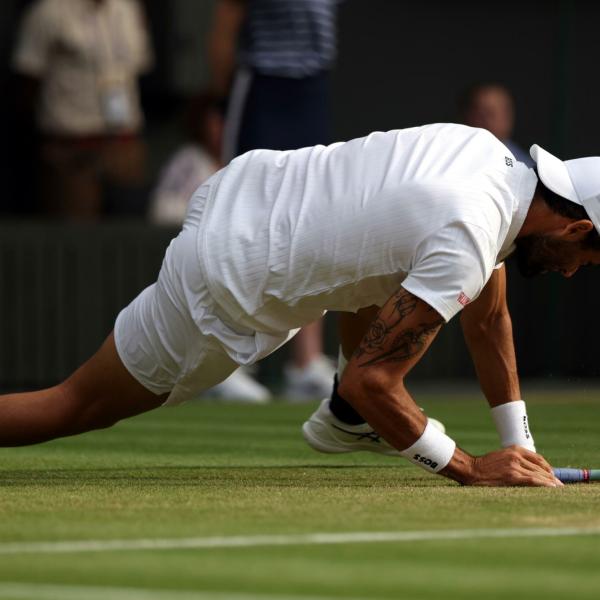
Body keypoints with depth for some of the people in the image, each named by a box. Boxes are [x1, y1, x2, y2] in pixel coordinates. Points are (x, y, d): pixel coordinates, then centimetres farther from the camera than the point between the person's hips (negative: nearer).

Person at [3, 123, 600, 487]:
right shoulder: (466, 245, -27)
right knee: (81, 408, 1)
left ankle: (344, 420, 28)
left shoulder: (484, 147, 0)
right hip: (223, 284, -9)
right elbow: (367, 378, -26)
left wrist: (519, 445, 14)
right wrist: (469, 469, -18)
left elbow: (489, 318, 14)